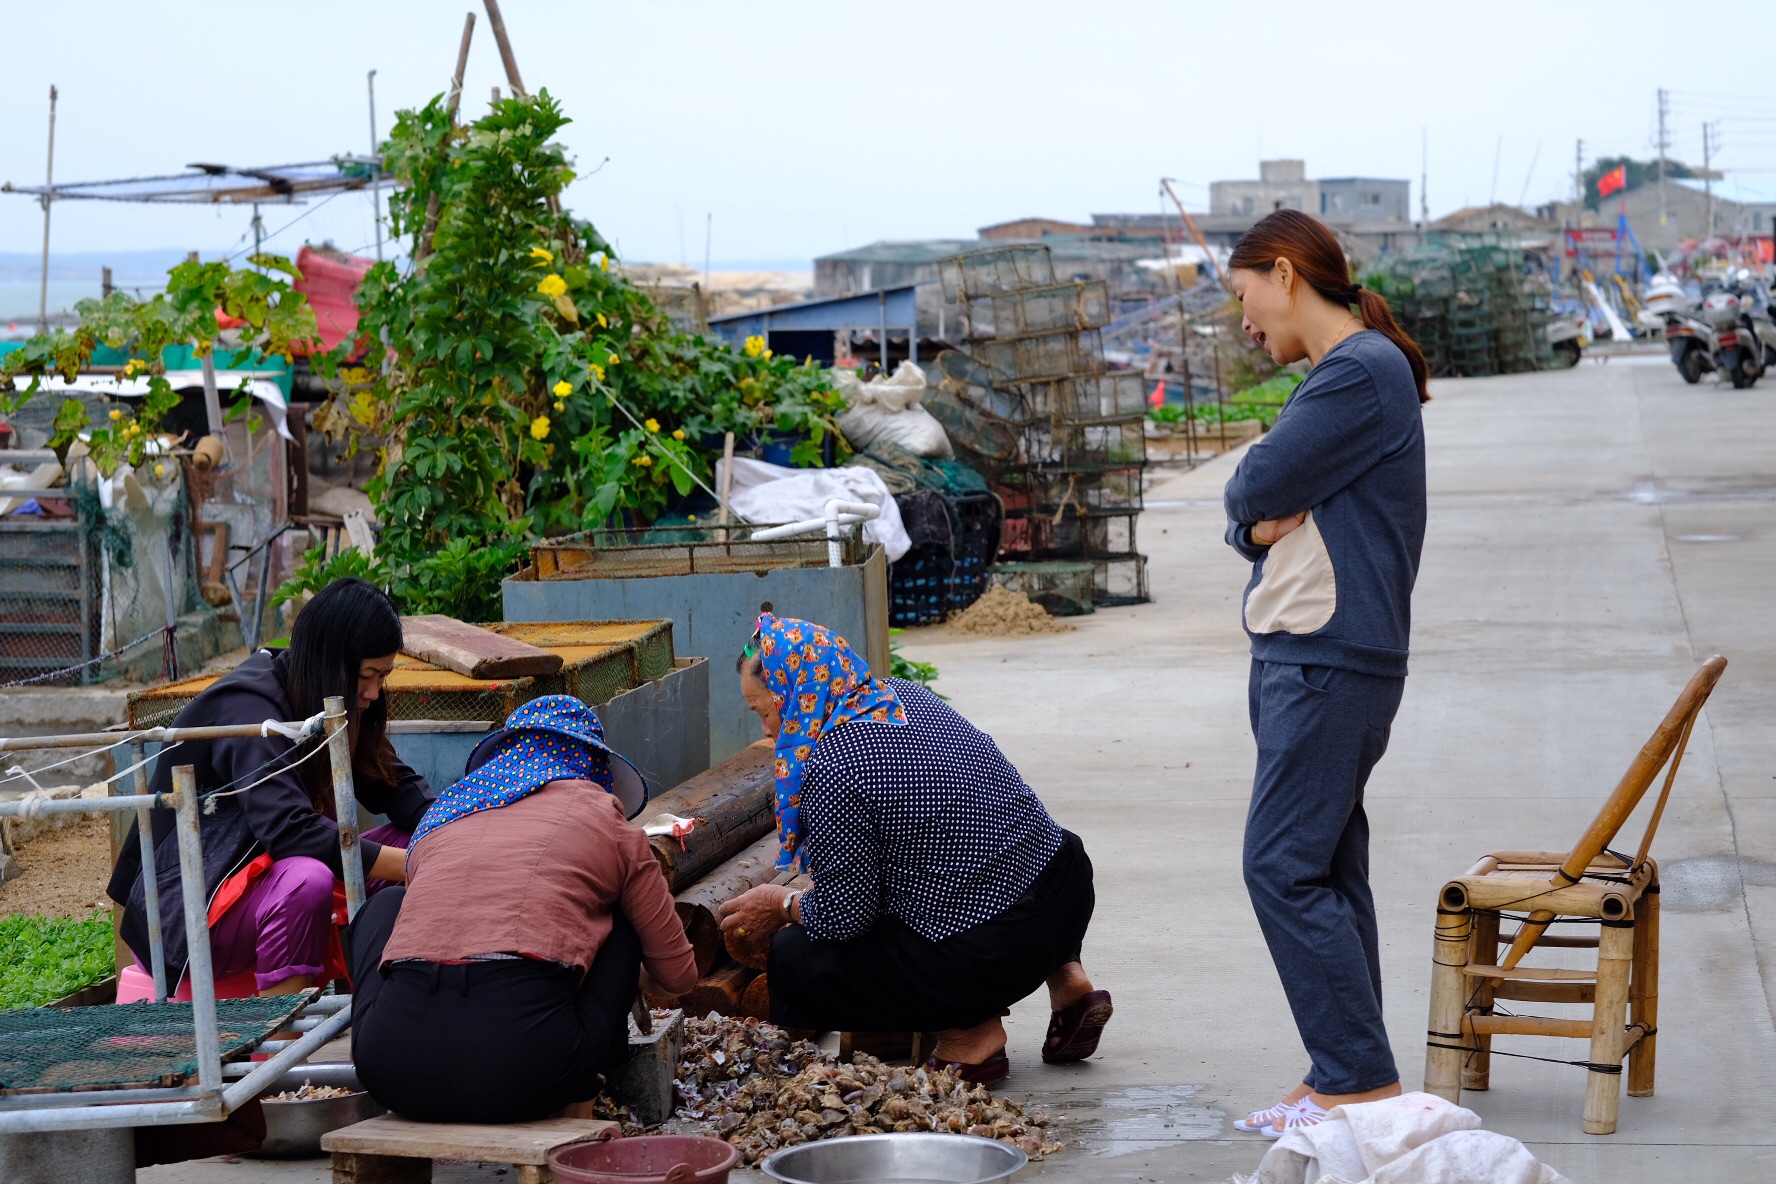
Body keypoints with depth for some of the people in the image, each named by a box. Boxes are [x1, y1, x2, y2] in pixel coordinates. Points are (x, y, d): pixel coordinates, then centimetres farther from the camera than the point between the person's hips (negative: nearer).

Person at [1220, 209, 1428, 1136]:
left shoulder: (1361, 373, -14)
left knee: (1284, 867, -11)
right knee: (1327, 869, 10)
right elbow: (1253, 511, 17)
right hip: (1302, 652, 10)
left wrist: (1259, 497, 5)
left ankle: (1360, 1078, -8)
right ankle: (1345, 1081, 14)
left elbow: (1253, 487, -17)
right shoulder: (1339, 373, 19)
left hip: (1330, 660, -10)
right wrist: (1261, 526, -4)